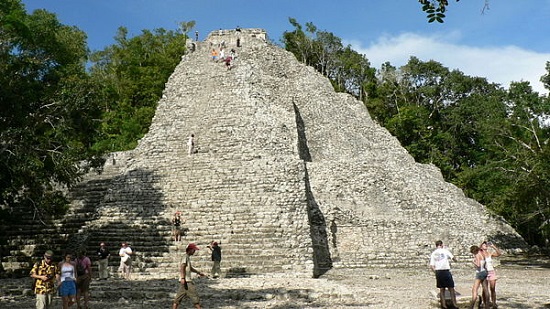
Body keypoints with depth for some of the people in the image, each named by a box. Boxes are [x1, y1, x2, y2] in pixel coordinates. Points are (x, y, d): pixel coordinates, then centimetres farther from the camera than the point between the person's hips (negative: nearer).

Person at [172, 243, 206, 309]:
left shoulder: (188, 257, 20)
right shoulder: (185, 257, -10)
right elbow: (182, 267, -23)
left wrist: (199, 272, 41)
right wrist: (183, 278, -31)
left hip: (188, 280, 10)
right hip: (186, 281, -10)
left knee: (178, 298, 7)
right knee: (195, 297, -4)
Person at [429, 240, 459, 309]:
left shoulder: (433, 253, 8)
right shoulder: (445, 250, 0)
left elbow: (431, 266, 2)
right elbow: (453, 258, -6)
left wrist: (436, 272, 13)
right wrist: (455, 260, 16)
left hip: (438, 272, 4)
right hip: (446, 271, -4)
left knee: (442, 289, 12)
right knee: (451, 288, 6)